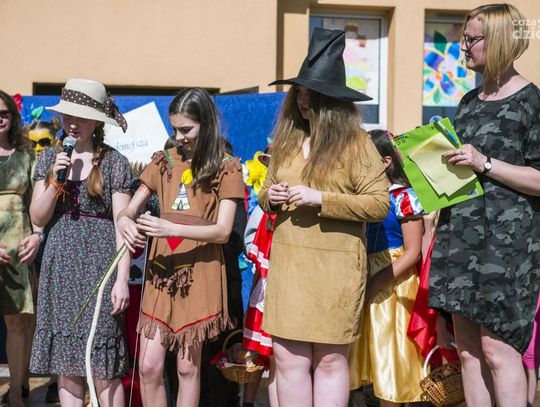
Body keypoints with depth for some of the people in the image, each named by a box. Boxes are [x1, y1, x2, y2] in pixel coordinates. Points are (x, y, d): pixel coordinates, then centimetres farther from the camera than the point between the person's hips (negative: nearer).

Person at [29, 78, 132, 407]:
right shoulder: (50, 158, 10)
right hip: (60, 268, 4)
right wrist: (55, 181, -8)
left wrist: (122, 279, -11)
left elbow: (122, 225, -5)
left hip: (99, 266, -4)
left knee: (104, 369, -4)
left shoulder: (115, 163, -2)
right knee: (66, 368, 6)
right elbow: (38, 219, 7)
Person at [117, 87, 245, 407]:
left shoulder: (226, 168, -1)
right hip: (162, 272, 3)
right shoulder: (164, 162, 10)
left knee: (188, 367, 4)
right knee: (149, 366, 2)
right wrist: (126, 224, -15)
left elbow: (223, 231, -10)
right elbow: (128, 212, 10)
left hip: (200, 275, -3)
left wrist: (173, 229, -24)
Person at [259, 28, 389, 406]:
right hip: (287, 264, 5)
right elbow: (266, 194, 23)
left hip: (335, 266, -5)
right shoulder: (286, 140, 12)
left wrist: (320, 199, -17)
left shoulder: (356, 143, -5)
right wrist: (270, 197, -2)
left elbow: (380, 203, -10)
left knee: (330, 360, 5)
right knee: (289, 359, 4)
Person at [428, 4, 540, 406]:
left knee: (497, 346, -5)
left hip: (506, 237, -7)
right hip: (461, 233, 7)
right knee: (467, 346, 8)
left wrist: (484, 163, -16)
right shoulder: (470, 101, 16)